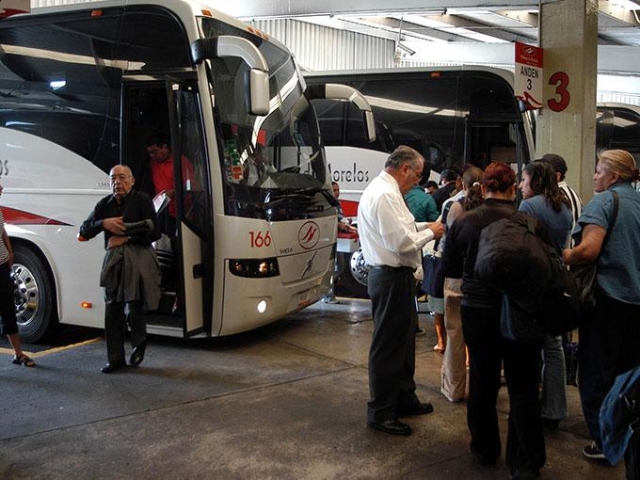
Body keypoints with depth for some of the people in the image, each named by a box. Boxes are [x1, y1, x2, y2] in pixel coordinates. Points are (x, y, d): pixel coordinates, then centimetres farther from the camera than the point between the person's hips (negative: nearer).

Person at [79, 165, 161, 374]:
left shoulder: (141, 200, -1)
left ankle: (140, 343, 21)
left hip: (138, 260, -5)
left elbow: (154, 232, -8)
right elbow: (84, 232, 13)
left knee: (133, 308, -11)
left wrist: (125, 238, -9)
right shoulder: (105, 204, 14)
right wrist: (103, 223, -5)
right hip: (113, 260, 5)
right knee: (112, 311, 5)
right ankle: (116, 359, 17)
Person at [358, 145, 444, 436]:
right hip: (391, 278, -11)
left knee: (403, 340, 22)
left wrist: (423, 228, 7)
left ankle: (404, 399, 37)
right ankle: (380, 413, 13)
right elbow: (402, 242, -24)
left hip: (393, 275, 11)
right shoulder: (385, 195, -20)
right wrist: (430, 233, -9)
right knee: (388, 346, 0)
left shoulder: (384, 191, 13)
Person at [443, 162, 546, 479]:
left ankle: (485, 452, 29)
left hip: (476, 310, 2)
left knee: (482, 383, 16)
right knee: (523, 388, 8)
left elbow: (449, 268, 3)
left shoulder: (463, 222, -6)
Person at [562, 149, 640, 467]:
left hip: (608, 295, -7)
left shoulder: (604, 200, -12)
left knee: (597, 369, 5)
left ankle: (604, 439, 10)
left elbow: (588, 250, -23)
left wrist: (563, 257, -6)